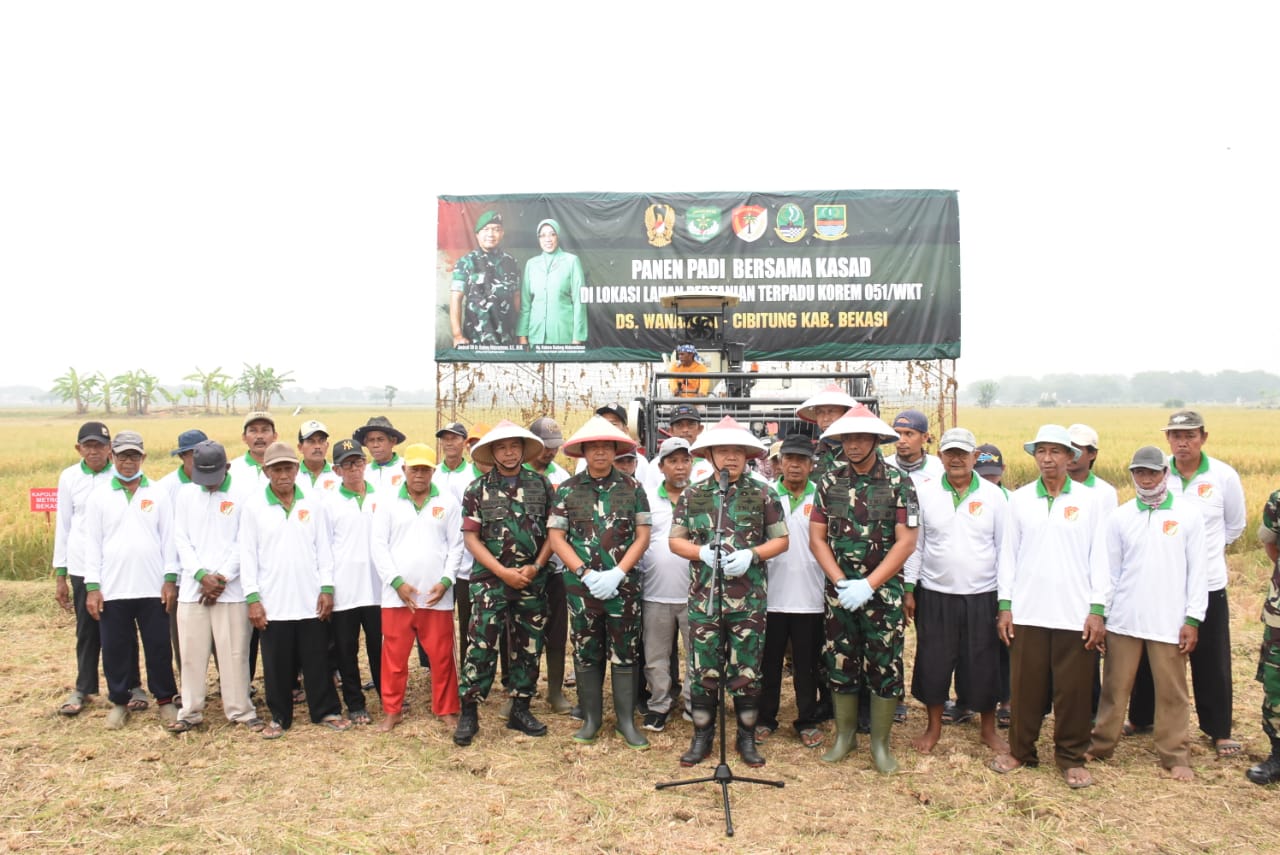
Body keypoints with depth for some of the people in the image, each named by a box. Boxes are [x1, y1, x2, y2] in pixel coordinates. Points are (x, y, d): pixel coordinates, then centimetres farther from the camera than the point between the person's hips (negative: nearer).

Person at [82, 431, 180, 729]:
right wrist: (92, 586, -3)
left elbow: (169, 538, 3)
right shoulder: (99, 497, 4)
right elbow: (92, 545, 3)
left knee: (159, 647, 5)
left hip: (153, 588, 0)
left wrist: (170, 579, -3)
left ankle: (165, 699, 19)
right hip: (112, 589, 1)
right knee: (116, 649, 9)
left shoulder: (158, 494, 3)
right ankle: (119, 701, 24)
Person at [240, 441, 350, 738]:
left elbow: (324, 547, 5)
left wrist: (327, 588, -1)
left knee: (317, 660, 9)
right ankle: (279, 716, 22)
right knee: (277, 664, 8)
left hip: (311, 599, 1)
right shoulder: (254, 505, -2)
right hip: (272, 602, -1)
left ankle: (326, 711, 22)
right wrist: (252, 597, -6)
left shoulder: (312, 503, 2)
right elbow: (247, 553, -1)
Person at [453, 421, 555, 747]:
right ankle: (469, 712, 5)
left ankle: (520, 710, 21)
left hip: (532, 580, 2)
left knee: (528, 647, 9)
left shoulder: (541, 485, 4)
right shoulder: (477, 489, 0)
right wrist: (504, 572, -11)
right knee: (481, 644, -5)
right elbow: (471, 538, -2)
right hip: (490, 578, -2)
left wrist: (535, 566, -8)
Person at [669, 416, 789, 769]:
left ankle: (747, 738, 22)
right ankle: (702, 737, 21)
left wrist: (752, 555, -14)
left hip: (749, 599, -1)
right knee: (704, 670, 7)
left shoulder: (764, 494, 1)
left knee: (747, 671, 7)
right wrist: (702, 552, -12)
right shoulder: (692, 495, 4)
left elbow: (781, 540, 3)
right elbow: (675, 539, 8)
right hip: (704, 597, 1)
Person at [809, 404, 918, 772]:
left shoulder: (898, 482, -6)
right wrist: (841, 582, -11)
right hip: (839, 590, 2)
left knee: (885, 667, 3)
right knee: (840, 663, 10)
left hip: (883, 590, -2)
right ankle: (845, 734, 27)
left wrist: (868, 585, -16)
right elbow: (817, 538, 2)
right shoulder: (829, 482, 2)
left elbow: (906, 541, -10)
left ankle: (880, 742, 18)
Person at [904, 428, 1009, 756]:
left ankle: (988, 729, 27)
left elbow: (1005, 547, 3)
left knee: (983, 664, 8)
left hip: (982, 596, 0)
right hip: (935, 595, 0)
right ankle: (934, 725, 26)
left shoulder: (993, 495, -1)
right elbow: (914, 545, 3)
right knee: (933, 662, 7)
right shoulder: (924, 493, -1)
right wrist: (909, 589, 1)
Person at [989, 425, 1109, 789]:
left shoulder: (1090, 501, 1)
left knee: (1073, 689, 5)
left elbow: (1099, 557, 1)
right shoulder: (1019, 499, 5)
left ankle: (1071, 758, 20)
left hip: (1076, 615, -1)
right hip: (1027, 612, 1)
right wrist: (1005, 605, 3)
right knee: (1025, 686, 7)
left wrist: (1097, 610, -4)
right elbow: (1008, 554, 7)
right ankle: (1020, 750, 22)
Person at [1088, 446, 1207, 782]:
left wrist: (1193, 619, -4)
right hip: (1123, 619, 1)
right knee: (1115, 687, 10)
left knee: (1172, 692, 6)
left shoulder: (1188, 515, -1)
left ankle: (1176, 756, 18)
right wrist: (1099, 614, 3)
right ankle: (1101, 745, 20)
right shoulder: (1119, 517, 3)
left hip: (1169, 622, -1)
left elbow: (1197, 571, 0)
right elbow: (1109, 570, 6)